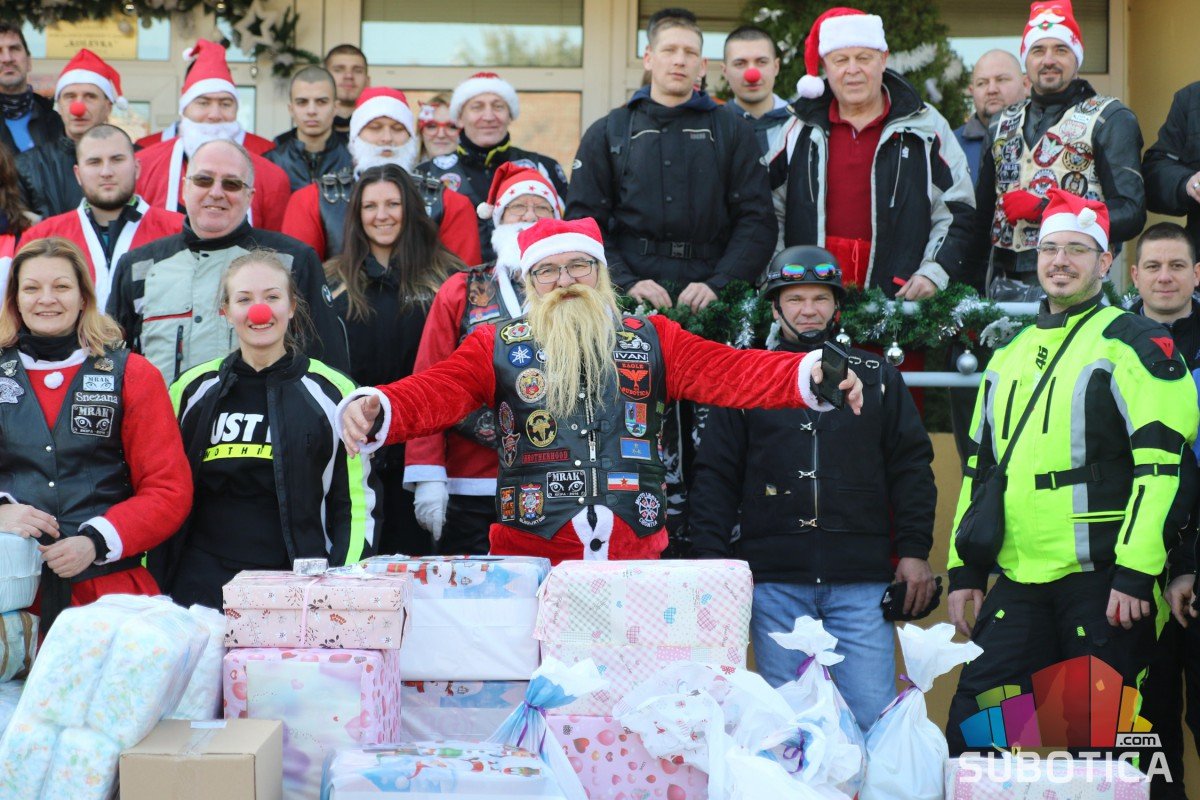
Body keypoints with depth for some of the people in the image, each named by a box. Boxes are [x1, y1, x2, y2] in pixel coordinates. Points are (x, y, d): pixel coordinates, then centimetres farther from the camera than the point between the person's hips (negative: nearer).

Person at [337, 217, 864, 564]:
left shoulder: (652, 341, 11)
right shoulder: (497, 348, 8)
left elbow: (728, 371, -1)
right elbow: (436, 392, -6)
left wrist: (810, 374, -17)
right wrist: (375, 409, -27)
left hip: (636, 557, 1)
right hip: (531, 558, -1)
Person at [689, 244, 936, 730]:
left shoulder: (877, 377, 13)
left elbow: (911, 466, 11)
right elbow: (715, 476, 8)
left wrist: (915, 550, 2)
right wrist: (712, 561, -1)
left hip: (862, 580, 0)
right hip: (775, 582, 0)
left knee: (874, 714, -4)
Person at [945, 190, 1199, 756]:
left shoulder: (1132, 343, -3)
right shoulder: (1009, 355, 18)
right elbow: (980, 469, 22)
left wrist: (1135, 573, -17)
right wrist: (964, 571, 17)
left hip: (1101, 579, -6)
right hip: (1019, 582, 6)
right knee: (970, 724, 4)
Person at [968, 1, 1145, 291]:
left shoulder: (1110, 120, 2)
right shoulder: (1003, 124, 18)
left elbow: (1129, 213, -8)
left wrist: (1041, 209, -13)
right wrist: (976, 284, 12)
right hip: (1004, 286, 4)